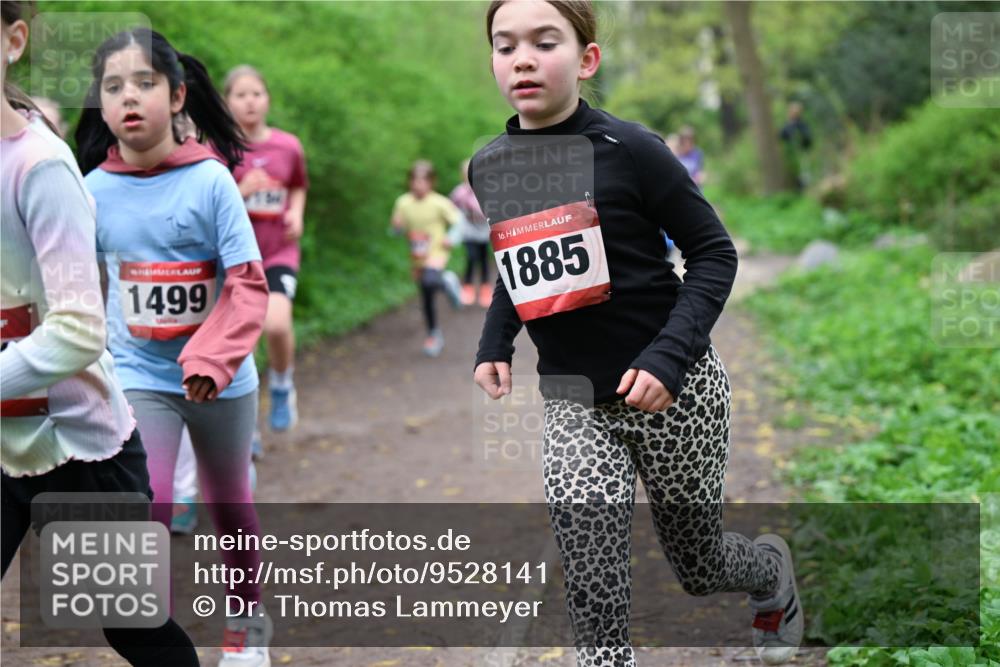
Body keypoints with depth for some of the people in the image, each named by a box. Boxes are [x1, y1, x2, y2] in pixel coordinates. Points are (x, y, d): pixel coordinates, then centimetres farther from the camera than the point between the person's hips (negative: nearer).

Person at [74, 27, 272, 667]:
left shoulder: (211, 180, -17)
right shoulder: (94, 190, -8)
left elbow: (249, 286, -18)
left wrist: (211, 361, -30)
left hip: (222, 380, -1)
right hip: (139, 376, 1)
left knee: (231, 507, 18)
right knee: (148, 515, -11)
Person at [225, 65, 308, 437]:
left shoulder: (288, 146, 2)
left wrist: (296, 213, 0)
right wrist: (240, 193, -19)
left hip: (279, 253, 0)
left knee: (276, 324, -25)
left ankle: (282, 385, 6)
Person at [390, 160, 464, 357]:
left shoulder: (439, 203, -14)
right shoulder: (403, 202, -4)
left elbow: (458, 221, -5)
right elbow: (398, 227, 6)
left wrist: (451, 239, -18)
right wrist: (397, 226, -16)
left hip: (437, 254, -4)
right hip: (417, 258, 4)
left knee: (430, 281, -33)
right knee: (426, 300, 10)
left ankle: (447, 281, 2)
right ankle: (434, 335, 28)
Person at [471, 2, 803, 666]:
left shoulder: (627, 149, -16)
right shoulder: (488, 167, -1)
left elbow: (714, 253, -10)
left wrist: (668, 356, -21)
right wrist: (494, 347, 3)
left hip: (673, 391, -3)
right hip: (573, 401, 3)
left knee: (699, 565, 16)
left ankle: (772, 569, 50)